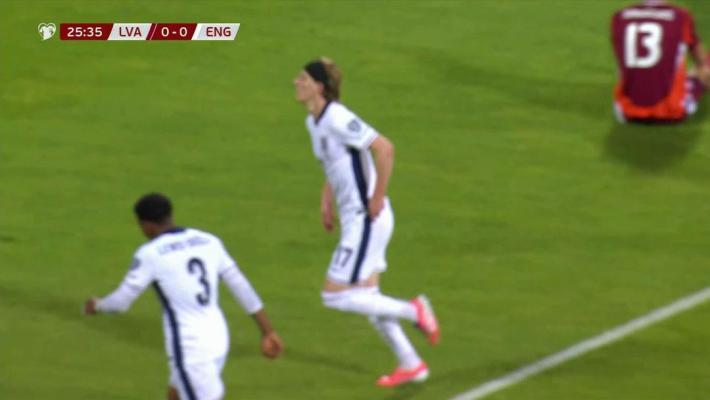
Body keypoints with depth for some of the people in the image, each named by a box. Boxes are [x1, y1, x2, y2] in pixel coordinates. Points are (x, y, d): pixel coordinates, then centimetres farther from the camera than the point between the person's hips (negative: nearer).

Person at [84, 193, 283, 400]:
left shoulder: (150, 254, -10)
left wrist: (96, 306, 19)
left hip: (188, 349, -7)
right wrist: (268, 332, 11)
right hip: (218, 339, 7)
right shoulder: (209, 241, 6)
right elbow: (242, 287, 7)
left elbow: (120, 301, -3)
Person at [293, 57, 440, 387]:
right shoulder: (313, 122, 10)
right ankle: (410, 364, 26)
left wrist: (377, 198, -21)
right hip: (354, 217, 10)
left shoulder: (338, 119, -20)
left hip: (367, 219, -10)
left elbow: (384, 148, -26)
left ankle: (413, 311, 1)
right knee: (366, 298, 15)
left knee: (334, 296, -9)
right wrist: (326, 199, 16)